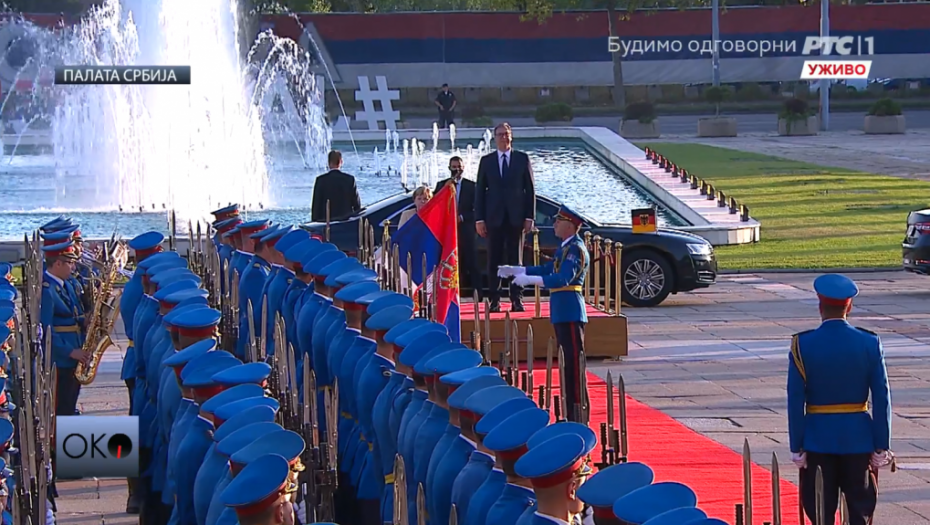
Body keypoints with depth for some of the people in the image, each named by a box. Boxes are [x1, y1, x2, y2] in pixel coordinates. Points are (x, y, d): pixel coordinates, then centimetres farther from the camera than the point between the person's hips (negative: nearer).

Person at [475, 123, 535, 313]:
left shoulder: (522, 159, 6)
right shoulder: (486, 161, 8)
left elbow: (530, 189, 5)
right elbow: (480, 190, 6)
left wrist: (530, 217, -2)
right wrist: (479, 219, -1)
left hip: (516, 217, 0)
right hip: (494, 218, 0)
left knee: (516, 259, 2)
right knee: (494, 260, 0)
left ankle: (517, 299, 4)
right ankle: (494, 300, 3)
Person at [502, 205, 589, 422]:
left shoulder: (575, 249, -14)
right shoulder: (565, 248, 17)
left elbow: (563, 279, -25)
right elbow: (547, 269, 24)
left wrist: (528, 279, -26)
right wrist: (514, 270, 19)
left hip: (570, 312, -10)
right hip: (562, 312, 10)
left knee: (574, 362, -8)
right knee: (567, 363, 13)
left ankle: (579, 417, -8)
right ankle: (571, 414, 19)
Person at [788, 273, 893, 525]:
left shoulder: (802, 344, -9)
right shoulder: (870, 343, -5)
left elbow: (796, 401, -9)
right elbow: (882, 398, -5)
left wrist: (797, 448, -2)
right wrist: (882, 447, 0)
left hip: (818, 439, -1)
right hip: (858, 439, 1)